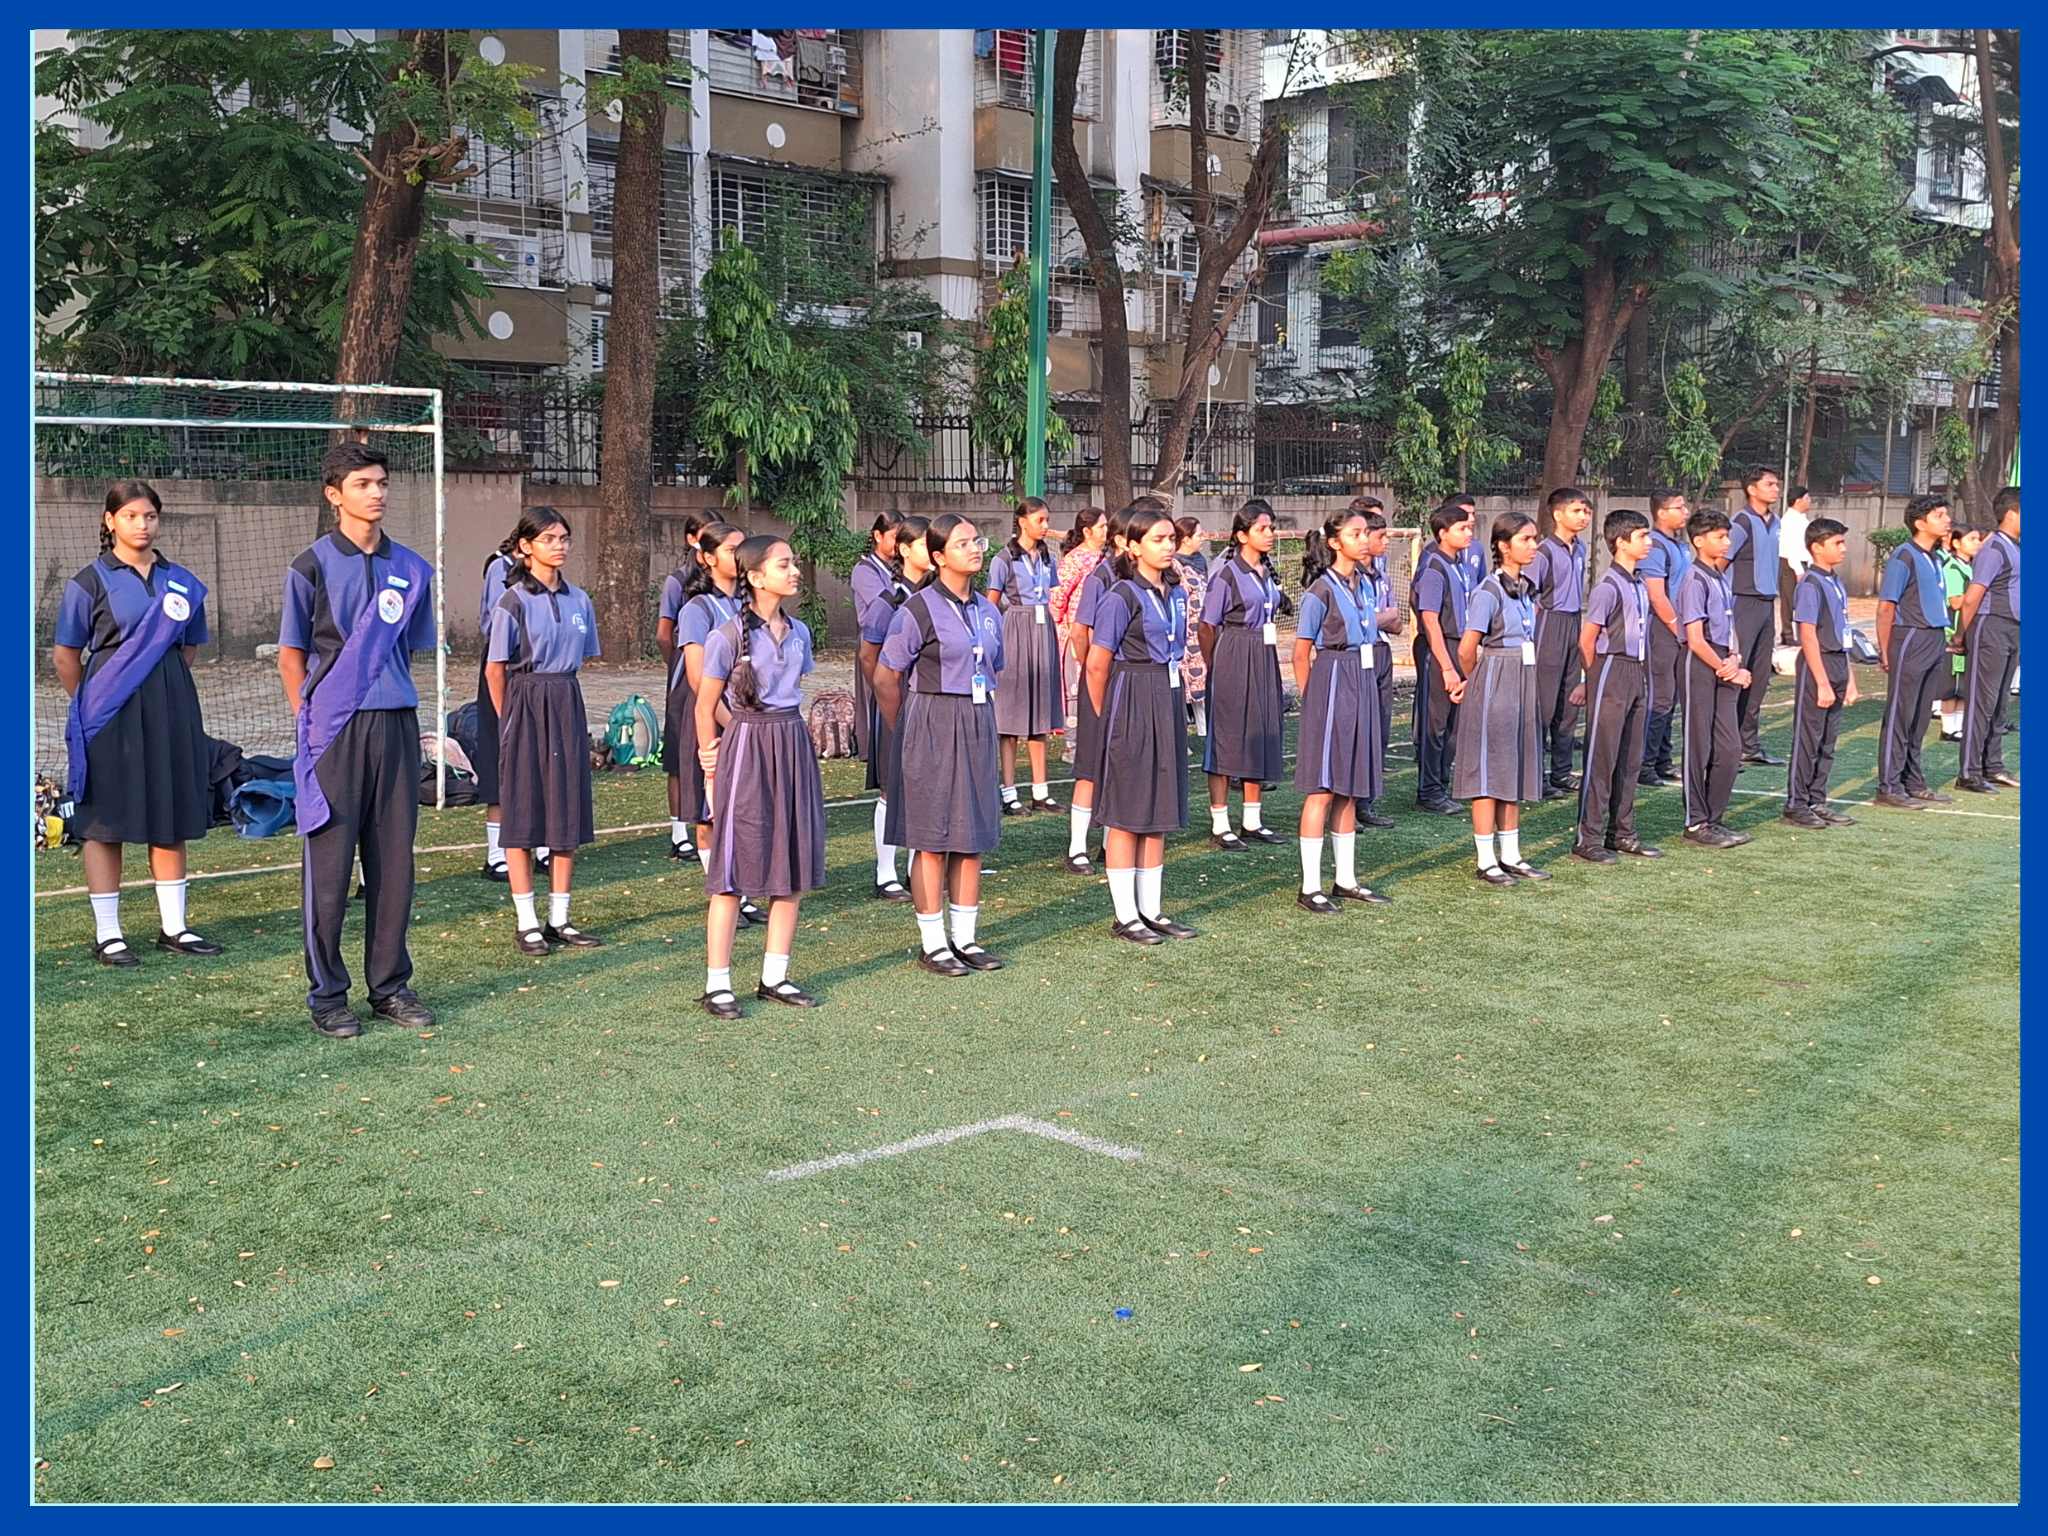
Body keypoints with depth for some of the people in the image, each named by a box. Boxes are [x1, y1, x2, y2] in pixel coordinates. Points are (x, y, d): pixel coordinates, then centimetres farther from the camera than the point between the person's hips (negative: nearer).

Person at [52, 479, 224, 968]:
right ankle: (107, 934, 10)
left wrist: (163, 688, 14)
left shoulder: (182, 581, 8)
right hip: (111, 716, -4)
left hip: (172, 711, 4)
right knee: (104, 823, 2)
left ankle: (173, 927, 19)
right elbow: (66, 655, 1)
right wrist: (91, 703, 8)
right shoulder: (91, 582, -4)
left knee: (172, 821, 9)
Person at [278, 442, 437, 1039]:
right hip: (334, 730, -4)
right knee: (329, 864, 1)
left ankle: (390, 985, 20)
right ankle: (327, 995, 11)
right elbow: (291, 657, 2)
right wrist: (314, 722, -1)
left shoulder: (411, 568, 10)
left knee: (393, 861, 9)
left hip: (397, 726, 4)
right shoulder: (313, 566, -2)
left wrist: (394, 701, 12)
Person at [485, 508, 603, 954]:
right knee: (523, 816, 1)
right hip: (525, 708, -5)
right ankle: (526, 923, 8)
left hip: (568, 707, 5)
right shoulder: (514, 602, -7)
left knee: (569, 816, 6)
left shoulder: (579, 599, 8)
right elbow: (495, 670, -4)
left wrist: (559, 695, 11)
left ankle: (559, 919, 15)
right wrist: (510, 719, 0)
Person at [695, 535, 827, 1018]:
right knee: (733, 871, -3)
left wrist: (783, 733, 16)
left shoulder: (799, 632, 8)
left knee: (794, 869, 8)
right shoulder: (729, 636, -9)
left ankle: (775, 977, 18)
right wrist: (712, 770, -1)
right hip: (746, 748, -6)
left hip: (793, 747, 6)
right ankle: (718, 984, 5)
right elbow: (705, 707, -3)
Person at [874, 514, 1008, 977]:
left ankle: (965, 938, 18)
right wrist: (906, 734, 1)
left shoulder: (988, 610, 10)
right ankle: (931, 942, 7)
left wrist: (985, 721, 14)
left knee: (974, 835, 9)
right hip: (931, 728, -6)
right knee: (931, 838, -1)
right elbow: (885, 679, -6)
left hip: (978, 726, 6)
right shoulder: (918, 610, -9)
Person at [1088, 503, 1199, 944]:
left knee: (1160, 813, 11)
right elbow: (1097, 665, -9)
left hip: (1168, 705, 7)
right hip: (1131, 708, -7)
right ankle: (1125, 916, 7)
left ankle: (1151, 910, 19)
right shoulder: (1121, 597, -12)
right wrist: (1108, 718, 1)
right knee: (1126, 816, 0)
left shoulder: (1176, 593, 9)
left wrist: (1169, 700, 18)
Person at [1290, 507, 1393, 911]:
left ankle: (1347, 880, 20)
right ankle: (1310, 888, -2)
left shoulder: (1365, 584, 10)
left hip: (1363, 684, 8)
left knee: (1350, 787, 12)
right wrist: (1310, 698, -5)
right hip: (1331, 683, -7)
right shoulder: (1321, 591, -11)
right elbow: (1301, 652, -8)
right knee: (1323, 788, -6)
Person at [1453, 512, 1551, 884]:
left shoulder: (1527, 589, 11)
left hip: (1525, 684, 8)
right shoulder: (1489, 592, -13)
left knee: (1517, 770, 11)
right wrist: (1477, 682, 2)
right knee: (1490, 771, -3)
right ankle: (1486, 861, 3)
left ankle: (1511, 856, 19)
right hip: (1494, 686, -8)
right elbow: (1467, 649, -14)